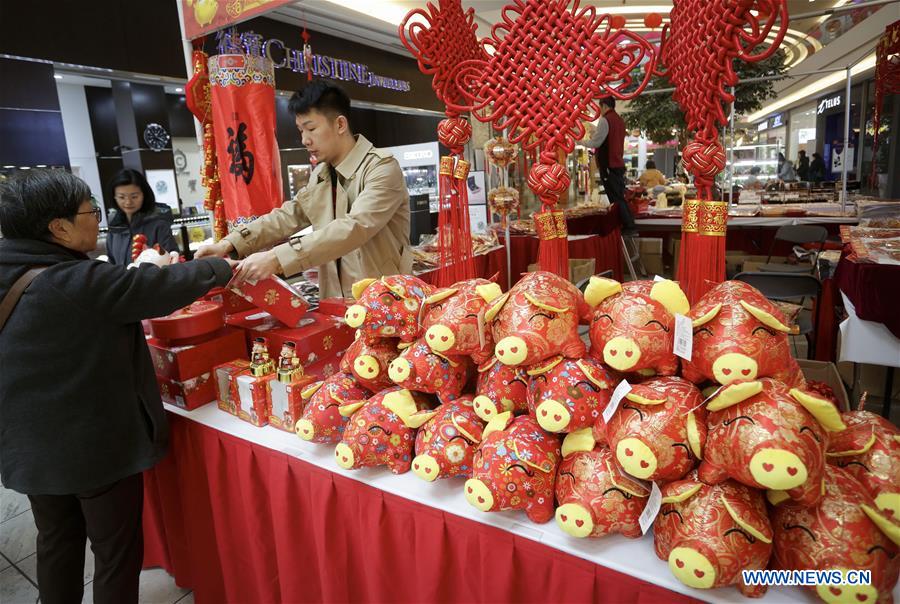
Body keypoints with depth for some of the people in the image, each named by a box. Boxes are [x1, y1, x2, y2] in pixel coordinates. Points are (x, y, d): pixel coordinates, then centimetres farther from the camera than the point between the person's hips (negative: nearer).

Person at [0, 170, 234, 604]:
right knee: (116, 550, 12)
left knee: (57, 541, 25)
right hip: (98, 446, -8)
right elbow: (166, 285, -20)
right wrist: (223, 268, -3)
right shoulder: (80, 283, -26)